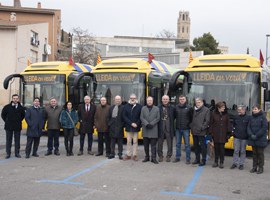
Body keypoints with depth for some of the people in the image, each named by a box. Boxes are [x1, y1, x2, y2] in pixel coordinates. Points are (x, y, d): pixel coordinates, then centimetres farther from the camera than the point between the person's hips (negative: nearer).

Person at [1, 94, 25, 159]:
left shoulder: (21, 108, 0)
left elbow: (23, 115, 15)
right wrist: (7, 121, 5)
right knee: (8, 140, 4)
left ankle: (17, 153, 15)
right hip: (9, 126, -1)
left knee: (17, 140, 6)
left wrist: (19, 121, 8)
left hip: (17, 127, 1)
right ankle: (8, 153, 11)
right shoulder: (7, 107, -3)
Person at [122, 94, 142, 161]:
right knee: (128, 141, 7)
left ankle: (135, 155, 10)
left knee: (135, 141, 4)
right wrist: (131, 123, -11)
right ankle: (128, 155, 14)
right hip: (128, 127, 1)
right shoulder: (126, 106, 3)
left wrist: (137, 124, -15)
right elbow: (124, 116, -2)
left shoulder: (139, 106, -1)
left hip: (136, 127, -1)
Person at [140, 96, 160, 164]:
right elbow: (141, 118, 2)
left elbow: (158, 118, -1)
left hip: (153, 129, -2)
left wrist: (151, 124, -12)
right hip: (145, 130, 2)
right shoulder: (143, 108, 9)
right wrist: (146, 124, -12)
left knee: (153, 145, -3)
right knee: (146, 144, 8)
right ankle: (147, 157, 19)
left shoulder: (157, 109, 6)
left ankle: (153, 158, 1)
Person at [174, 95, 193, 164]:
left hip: (186, 129, -3)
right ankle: (177, 157, 20)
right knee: (178, 144, 11)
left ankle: (188, 159, 8)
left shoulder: (189, 108, -3)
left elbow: (191, 118, 1)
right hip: (178, 129, 3)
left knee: (187, 144, 1)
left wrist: (189, 125, -3)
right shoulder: (176, 107, 4)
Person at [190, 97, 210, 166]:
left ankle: (203, 160, 7)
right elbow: (191, 119, 19)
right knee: (196, 146, 13)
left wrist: (202, 128, -15)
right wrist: (191, 126, 6)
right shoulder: (194, 110, 13)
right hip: (194, 131, 6)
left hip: (201, 132, -6)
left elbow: (207, 121, -9)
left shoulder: (206, 110, -4)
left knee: (203, 146, -1)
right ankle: (197, 159, 24)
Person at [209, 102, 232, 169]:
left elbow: (228, 124, 0)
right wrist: (211, 132, -3)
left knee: (222, 148, 4)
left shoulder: (226, 114, -1)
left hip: (223, 135, 0)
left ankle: (221, 162, 14)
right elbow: (211, 124, 0)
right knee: (216, 148, 9)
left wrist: (229, 132, -5)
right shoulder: (213, 114, -3)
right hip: (215, 134, 0)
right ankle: (216, 162, 20)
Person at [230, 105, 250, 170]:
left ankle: (241, 164, 15)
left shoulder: (248, 118, -5)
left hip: (244, 138, -3)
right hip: (236, 137, 3)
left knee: (243, 151, 6)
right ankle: (235, 163, 13)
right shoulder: (236, 117, 8)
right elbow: (233, 125, 21)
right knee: (236, 151, 5)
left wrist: (248, 134, -7)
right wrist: (233, 131, 9)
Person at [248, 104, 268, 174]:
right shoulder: (251, 117, 6)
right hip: (253, 139, 4)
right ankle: (254, 167, 20)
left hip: (261, 139, -4)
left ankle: (260, 168, 12)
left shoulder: (263, 117, -8)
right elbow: (249, 127, 7)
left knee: (260, 153, 4)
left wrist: (257, 135, -16)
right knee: (254, 153, 11)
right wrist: (251, 135, -10)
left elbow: (264, 128, -13)